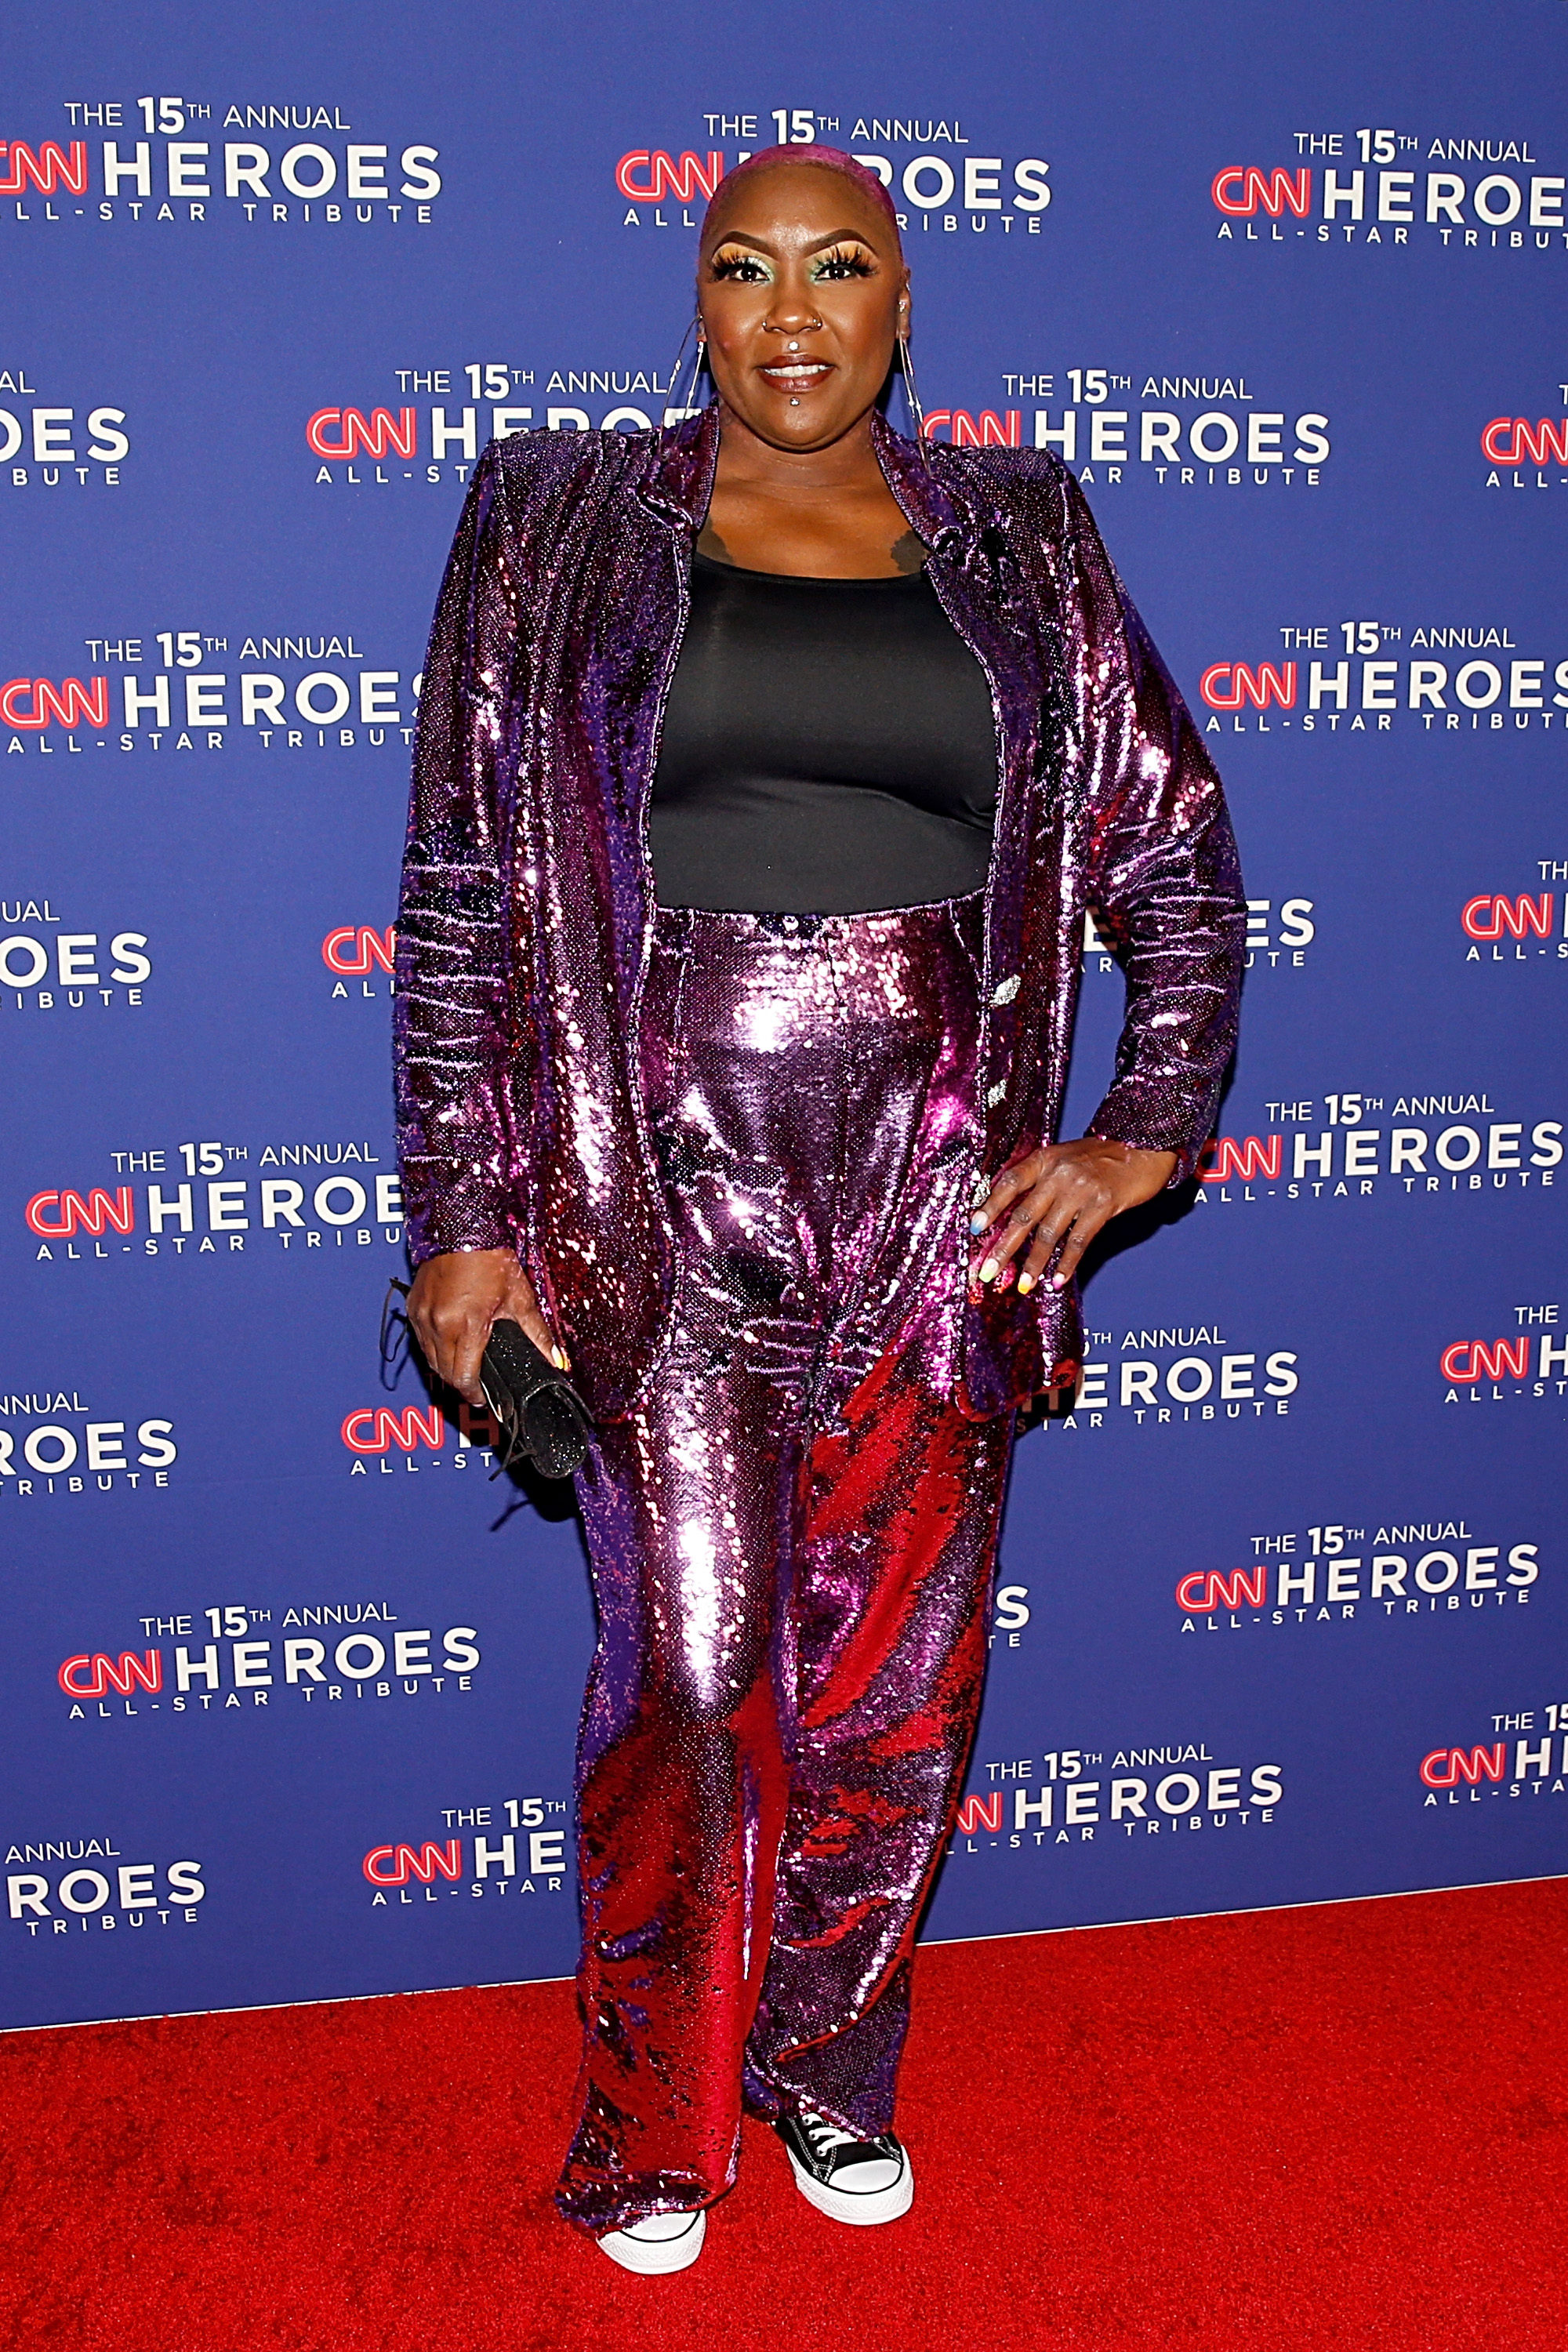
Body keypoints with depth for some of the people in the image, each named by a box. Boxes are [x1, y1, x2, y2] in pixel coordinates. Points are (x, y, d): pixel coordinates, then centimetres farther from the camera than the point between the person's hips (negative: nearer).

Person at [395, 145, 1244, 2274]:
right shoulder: (566, 528, 5)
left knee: (896, 1679, 10)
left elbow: (1174, 855, 10)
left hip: (941, 1196, 2)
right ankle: (656, 2118, 28)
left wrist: (1141, 1136, -1)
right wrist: (464, 1216, -2)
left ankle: (831, 2064, 36)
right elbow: (464, 888, 2)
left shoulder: (1019, 546, 9)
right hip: (662, 1180, -1)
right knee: (689, 1677, 2)